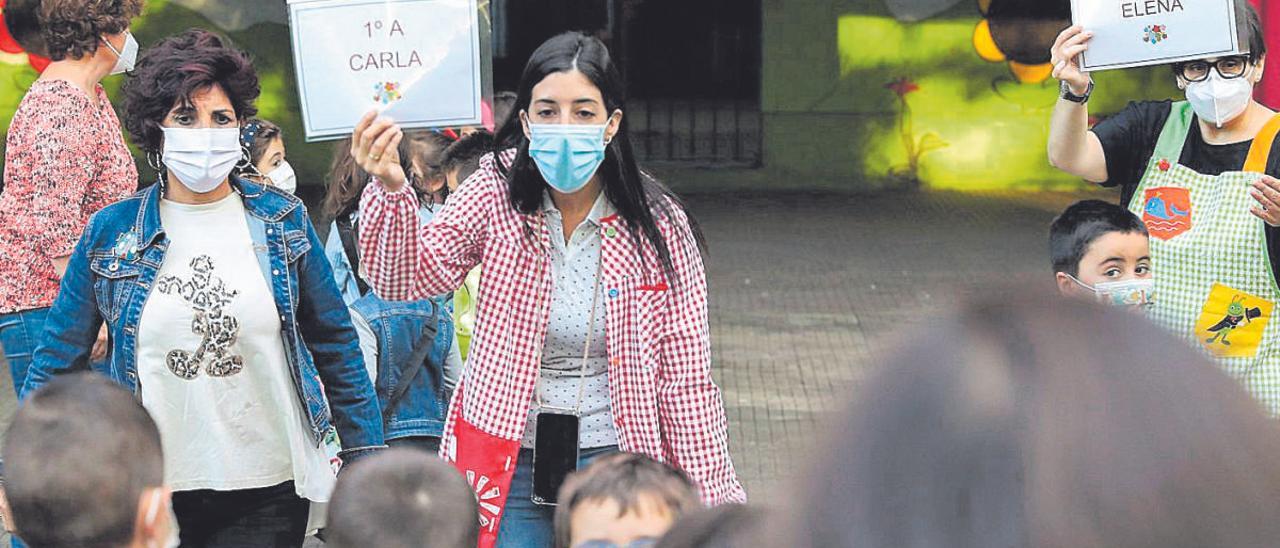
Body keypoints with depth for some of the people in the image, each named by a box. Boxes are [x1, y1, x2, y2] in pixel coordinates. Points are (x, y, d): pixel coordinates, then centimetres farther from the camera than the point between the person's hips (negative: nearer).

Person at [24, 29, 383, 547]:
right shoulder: (110, 232, 1)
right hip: (150, 489, 0)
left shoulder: (283, 221, 3)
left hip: (269, 488, 0)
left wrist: (366, 459, 7)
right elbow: (57, 361, 6)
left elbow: (335, 346, 9)